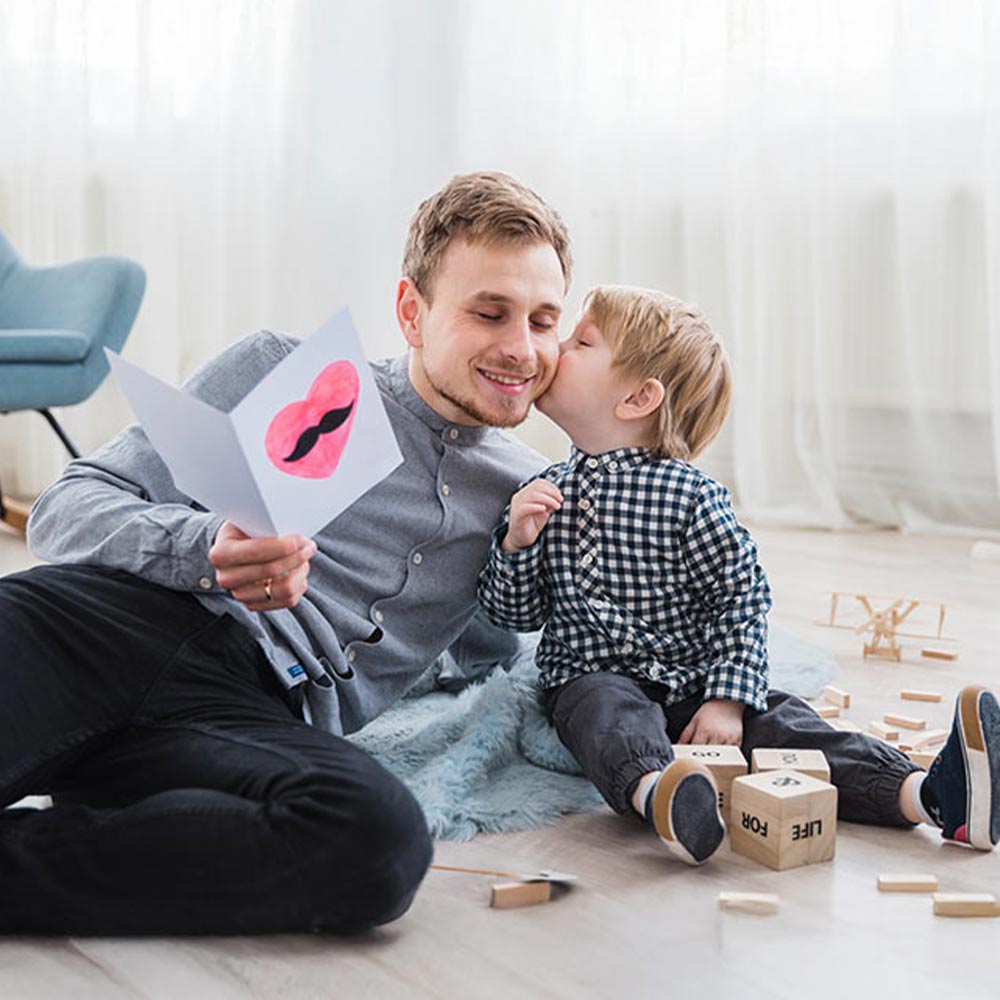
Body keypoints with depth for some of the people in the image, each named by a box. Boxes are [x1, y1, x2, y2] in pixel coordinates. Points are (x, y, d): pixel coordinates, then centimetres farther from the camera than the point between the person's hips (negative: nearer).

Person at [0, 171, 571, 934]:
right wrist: (206, 548, -12)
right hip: (128, 615, -2)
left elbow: (475, 656, 35)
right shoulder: (281, 372, 17)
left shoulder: (525, 494, 25)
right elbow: (71, 507, 10)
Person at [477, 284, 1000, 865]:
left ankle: (929, 795, -38)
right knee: (616, 720, -33)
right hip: (593, 679, 1)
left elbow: (744, 599, -5)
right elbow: (516, 614, 10)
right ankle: (656, 794, -64)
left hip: (694, 683, 0)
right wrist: (516, 542, -9)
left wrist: (727, 701, -15)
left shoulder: (689, 495, -7)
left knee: (783, 725, -22)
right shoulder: (545, 493, 6)